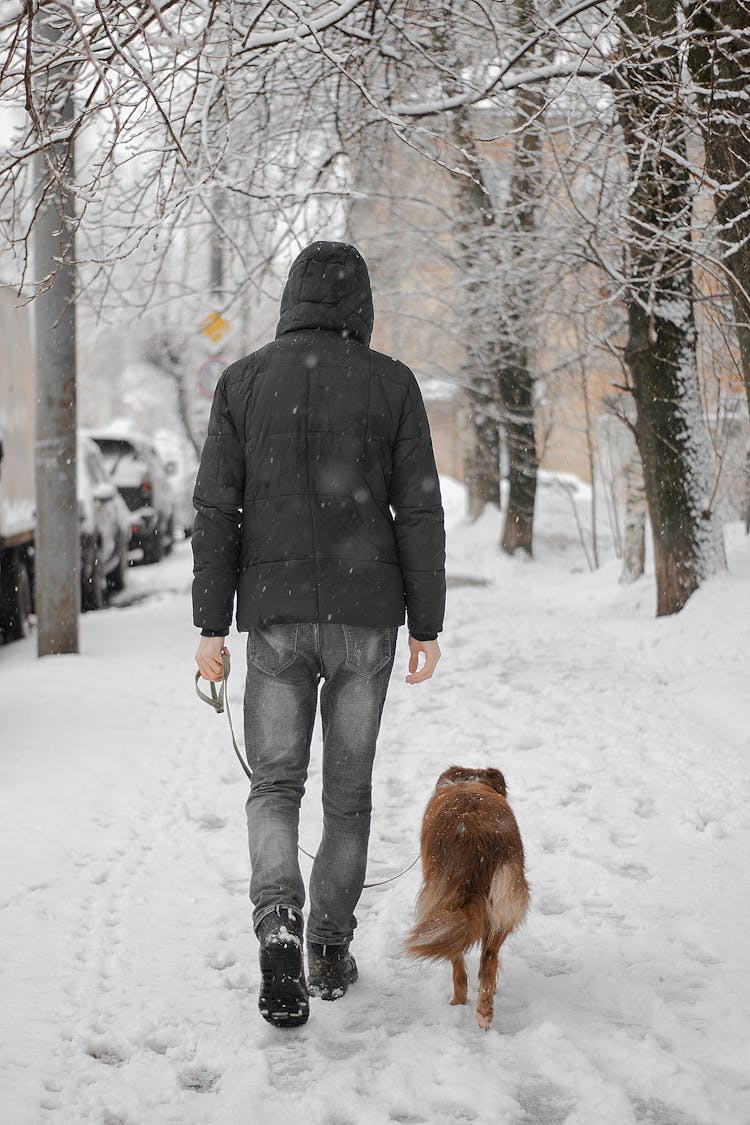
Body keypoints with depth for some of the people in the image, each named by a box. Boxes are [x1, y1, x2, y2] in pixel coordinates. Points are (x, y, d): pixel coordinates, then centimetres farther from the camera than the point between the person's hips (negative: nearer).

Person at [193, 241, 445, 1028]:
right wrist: (427, 626, 2)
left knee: (275, 786, 8)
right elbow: (419, 512, -3)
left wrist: (211, 626, 1)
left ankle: (279, 925, -17)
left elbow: (216, 509, -2)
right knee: (348, 785, 14)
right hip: (366, 613, 0)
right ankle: (330, 949, 20)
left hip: (275, 613, 0)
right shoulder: (391, 383, -1)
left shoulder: (242, 382, 2)